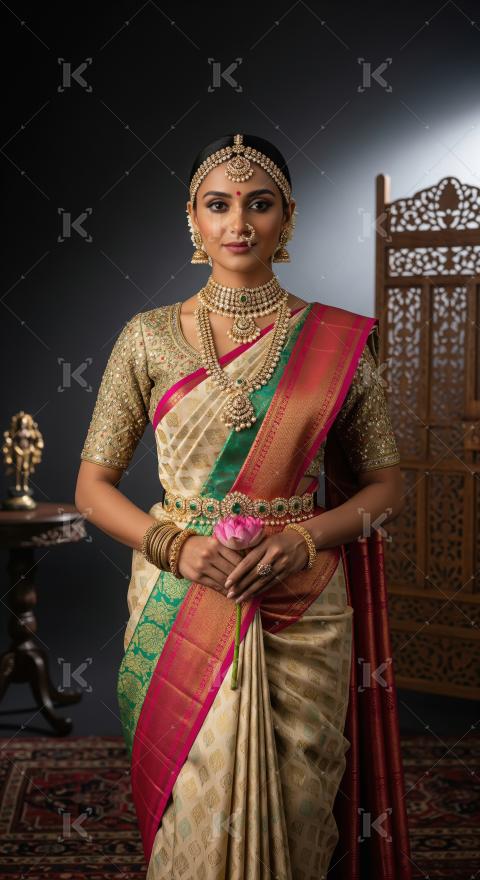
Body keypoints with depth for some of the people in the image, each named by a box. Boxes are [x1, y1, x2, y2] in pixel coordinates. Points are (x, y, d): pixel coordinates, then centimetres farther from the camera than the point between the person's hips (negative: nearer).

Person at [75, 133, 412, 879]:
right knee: (196, 816, 6)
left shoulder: (339, 342, 0)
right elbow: (92, 485, 3)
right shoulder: (150, 338, 0)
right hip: (179, 609, 0)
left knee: (291, 808, 10)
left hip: (303, 612, 1)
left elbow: (386, 484, 5)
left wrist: (305, 538, -12)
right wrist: (174, 545, -14)